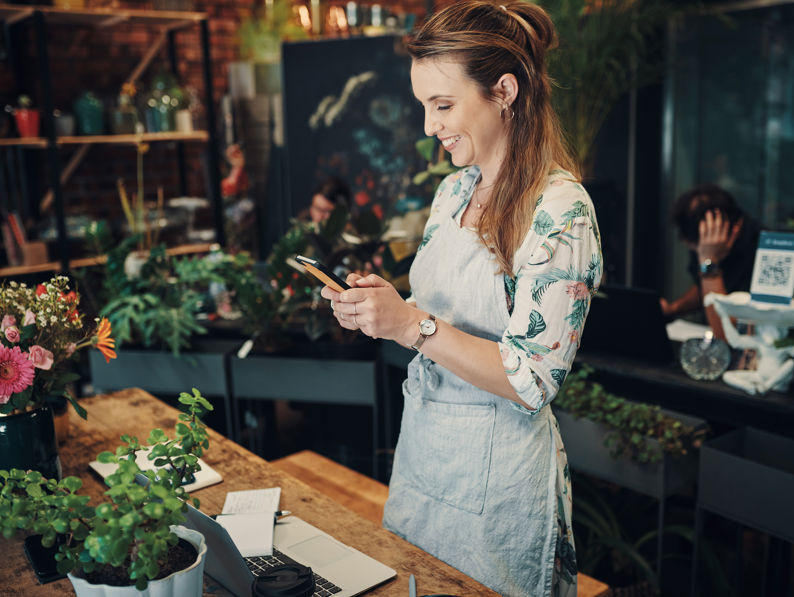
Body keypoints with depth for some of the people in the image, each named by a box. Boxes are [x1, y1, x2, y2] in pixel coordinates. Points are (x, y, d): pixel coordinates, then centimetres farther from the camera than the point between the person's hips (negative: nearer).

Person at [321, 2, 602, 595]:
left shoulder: (561, 211, -19)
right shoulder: (453, 192, 4)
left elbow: (533, 381, -22)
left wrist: (412, 324, -27)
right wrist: (379, 307, -5)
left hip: (498, 469, -7)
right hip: (423, 444, 8)